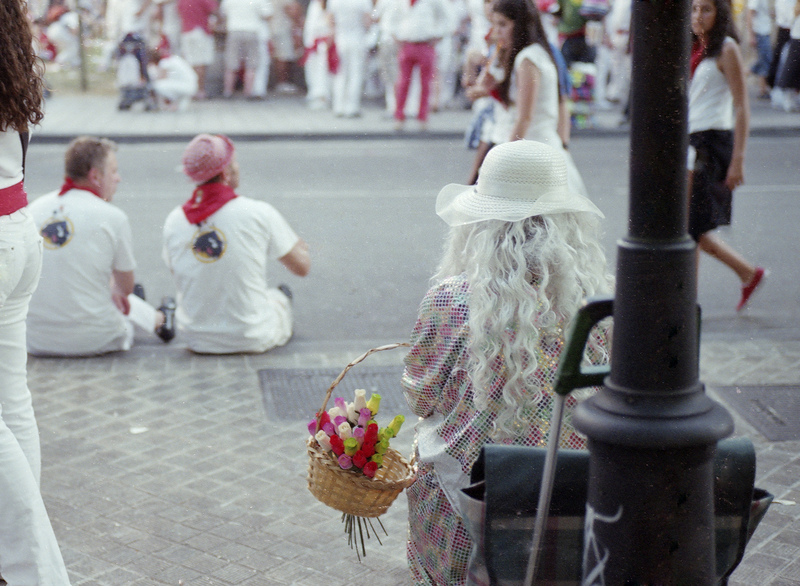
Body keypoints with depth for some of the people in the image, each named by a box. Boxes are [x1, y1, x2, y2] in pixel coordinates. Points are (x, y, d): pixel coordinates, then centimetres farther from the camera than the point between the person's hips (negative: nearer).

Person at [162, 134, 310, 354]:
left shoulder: (173, 220, -7)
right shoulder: (258, 213, -17)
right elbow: (302, 267, -6)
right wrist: (301, 247, 19)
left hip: (198, 341, 3)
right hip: (252, 340, -3)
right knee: (280, 295, 29)